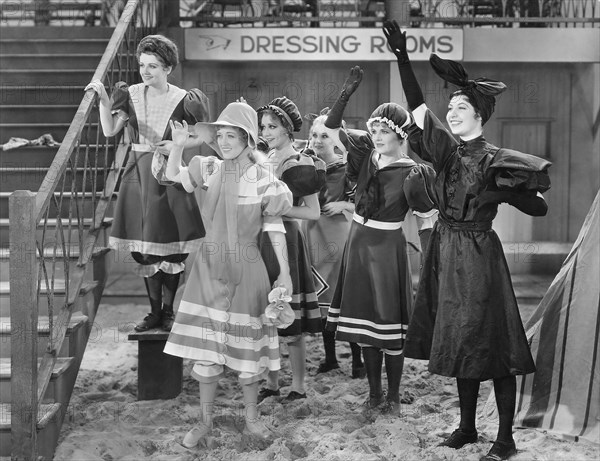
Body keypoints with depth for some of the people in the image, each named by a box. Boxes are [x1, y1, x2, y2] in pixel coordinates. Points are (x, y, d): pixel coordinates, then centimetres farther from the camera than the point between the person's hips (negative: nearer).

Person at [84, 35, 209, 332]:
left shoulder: (183, 100, -6)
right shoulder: (131, 95, 2)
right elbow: (109, 131, -5)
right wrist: (103, 99, -17)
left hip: (170, 177, -3)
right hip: (139, 174, 3)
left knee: (170, 247, 1)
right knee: (145, 248, 6)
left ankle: (168, 310, 15)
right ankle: (154, 310, 18)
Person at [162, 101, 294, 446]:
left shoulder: (263, 181, -10)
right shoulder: (210, 169, 0)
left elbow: (275, 230, -5)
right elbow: (174, 176, 13)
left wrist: (285, 273, -5)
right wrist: (178, 145, -5)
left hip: (246, 271, -3)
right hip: (210, 266, 3)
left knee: (247, 344, 6)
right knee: (206, 345, 6)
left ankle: (252, 415, 26)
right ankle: (206, 420, 20)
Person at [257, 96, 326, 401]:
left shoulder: (299, 164, -7)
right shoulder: (265, 159, 11)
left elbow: (314, 212, -9)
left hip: (284, 241, -6)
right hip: (261, 240, 7)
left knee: (290, 324, -2)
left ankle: (298, 387, 10)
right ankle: (272, 383, 22)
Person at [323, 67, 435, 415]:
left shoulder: (409, 172, -12)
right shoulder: (366, 151, 1)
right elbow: (331, 126, -1)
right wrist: (347, 93, -13)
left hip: (387, 247, -5)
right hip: (359, 243, 5)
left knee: (390, 323, -1)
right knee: (364, 322, 11)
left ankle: (393, 396, 12)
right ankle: (374, 393, 22)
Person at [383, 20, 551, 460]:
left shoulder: (495, 160, -9)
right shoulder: (448, 150, 6)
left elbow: (539, 209, -8)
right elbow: (418, 107, -1)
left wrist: (505, 191, -20)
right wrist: (403, 58, -7)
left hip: (479, 256, -6)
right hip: (447, 254, 6)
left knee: (491, 344, -2)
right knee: (458, 344, 13)